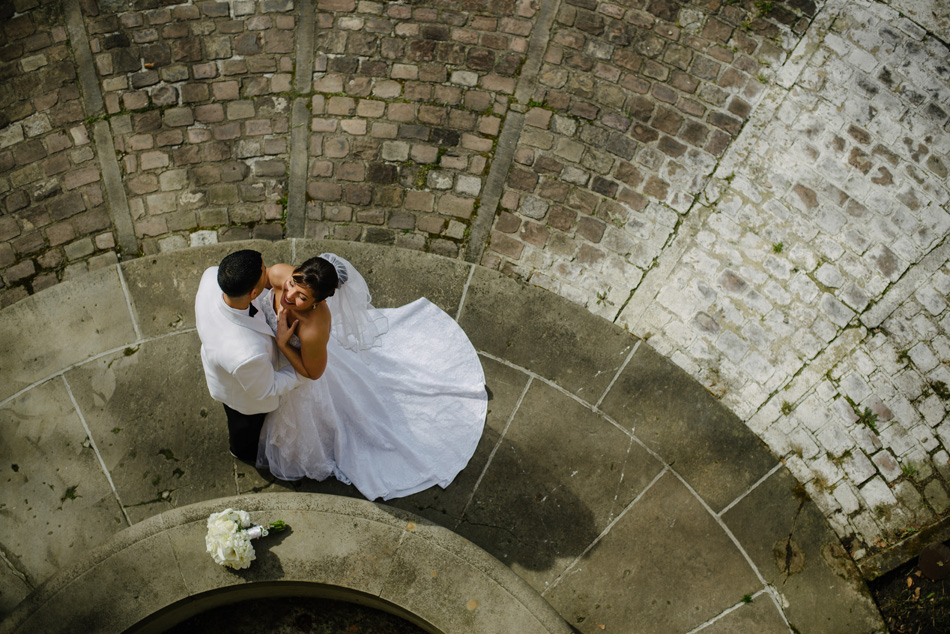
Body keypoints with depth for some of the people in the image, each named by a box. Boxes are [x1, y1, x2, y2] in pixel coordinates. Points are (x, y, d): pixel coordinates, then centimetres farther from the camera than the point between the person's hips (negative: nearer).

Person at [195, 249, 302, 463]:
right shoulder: (248, 354, -52)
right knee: (246, 426, 34)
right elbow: (265, 390, -29)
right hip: (244, 396, -5)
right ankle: (244, 452, 70)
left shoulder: (211, 276, -37)